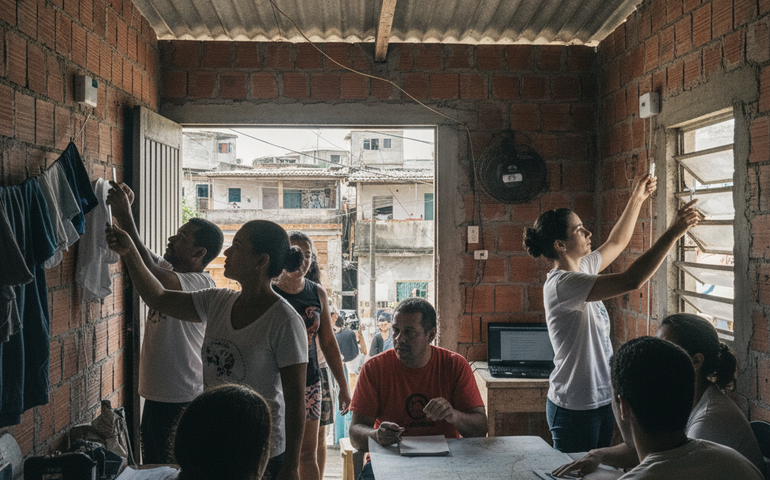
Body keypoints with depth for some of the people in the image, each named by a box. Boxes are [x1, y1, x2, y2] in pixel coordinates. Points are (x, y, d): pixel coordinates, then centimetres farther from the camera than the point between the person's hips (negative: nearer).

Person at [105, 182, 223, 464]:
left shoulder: (202, 284, -19)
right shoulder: (168, 270, 9)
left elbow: (150, 275, -32)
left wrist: (125, 219, -29)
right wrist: (124, 211, -6)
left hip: (182, 403, -9)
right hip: (155, 397, 9)